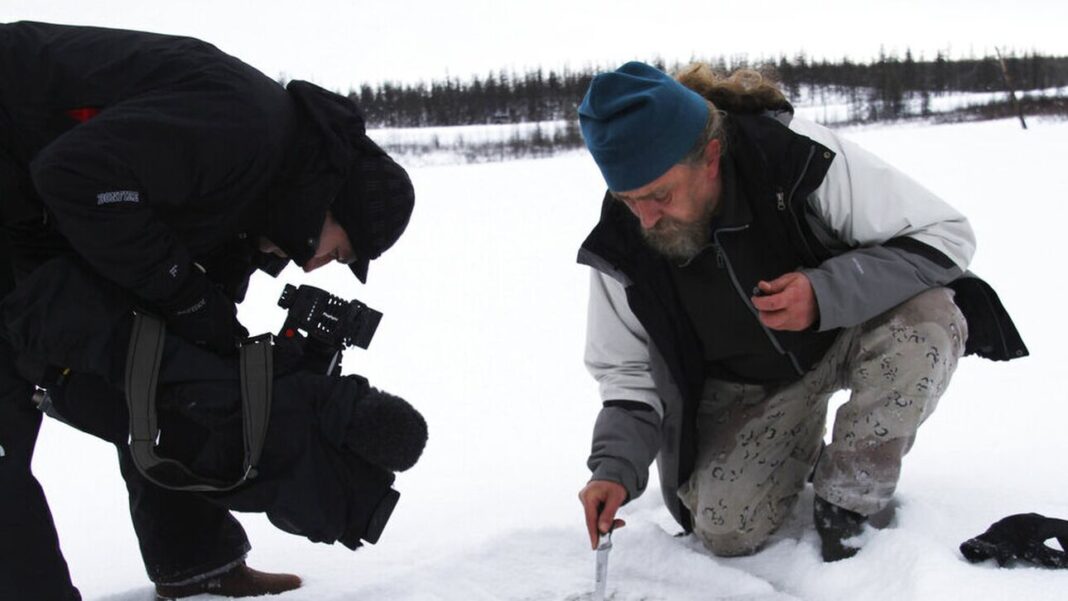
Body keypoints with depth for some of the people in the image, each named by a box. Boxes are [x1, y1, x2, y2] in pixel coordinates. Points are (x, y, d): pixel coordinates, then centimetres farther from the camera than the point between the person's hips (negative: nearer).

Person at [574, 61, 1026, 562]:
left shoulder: (798, 157, -32)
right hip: (746, 382, 2)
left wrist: (825, 294, -39)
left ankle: (847, 500, -13)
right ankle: (803, 455, 20)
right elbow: (628, 371, -8)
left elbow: (945, 235, -25)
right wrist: (615, 465, -25)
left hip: (847, 329, -1)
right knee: (725, 531, -14)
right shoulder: (621, 244, -21)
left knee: (927, 315, -33)